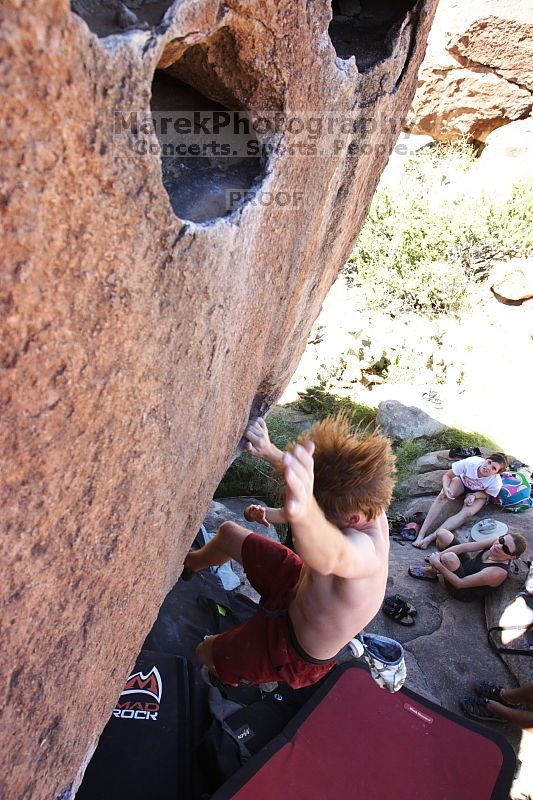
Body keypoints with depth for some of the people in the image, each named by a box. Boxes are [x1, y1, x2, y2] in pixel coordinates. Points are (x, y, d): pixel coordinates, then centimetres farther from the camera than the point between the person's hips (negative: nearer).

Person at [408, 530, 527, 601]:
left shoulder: (498, 572, -35)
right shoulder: (496, 540, -18)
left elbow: (459, 583, -32)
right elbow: (466, 547, -17)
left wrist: (438, 565, -29)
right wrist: (439, 555, -25)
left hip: (462, 592, -7)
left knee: (449, 558, -38)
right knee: (442, 534, -5)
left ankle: (431, 572, -3)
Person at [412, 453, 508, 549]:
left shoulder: (496, 483, -32)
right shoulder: (470, 462, -35)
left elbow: (486, 494, -7)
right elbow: (447, 475, -19)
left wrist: (474, 496, -27)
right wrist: (445, 488, -37)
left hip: (478, 493, 0)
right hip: (462, 481, 0)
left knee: (466, 514, -30)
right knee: (442, 496, -29)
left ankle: (430, 538, -33)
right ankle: (421, 535, -33)